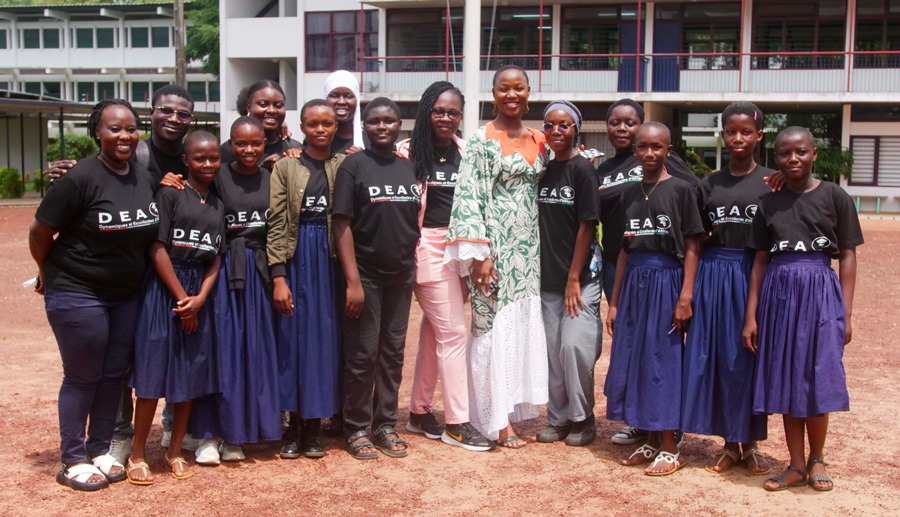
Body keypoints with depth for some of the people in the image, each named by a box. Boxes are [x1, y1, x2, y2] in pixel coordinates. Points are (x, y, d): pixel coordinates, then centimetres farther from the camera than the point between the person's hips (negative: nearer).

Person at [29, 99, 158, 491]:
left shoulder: (145, 178, 2)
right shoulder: (80, 178, -18)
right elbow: (39, 234, -10)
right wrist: (52, 275, 3)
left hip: (127, 294, 6)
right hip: (77, 295, -6)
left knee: (114, 374, 13)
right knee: (82, 377, 3)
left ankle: (100, 450, 29)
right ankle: (73, 461, 18)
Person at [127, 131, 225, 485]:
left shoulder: (218, 203, 11)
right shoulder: (170, 193, -5)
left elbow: (216, 257, 8)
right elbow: (157, 249, -10)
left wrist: (200, 298, -6)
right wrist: (181, 297, -10)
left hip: (200, 292, 5)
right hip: (164, 287, -5)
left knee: (191, 373, 8)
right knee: (154, 371, -3)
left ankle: (175, 451, 20)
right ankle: (138, 454, 8)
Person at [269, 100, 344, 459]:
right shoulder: (286, 166, 4)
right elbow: (276, 224, -1)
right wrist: (278, 277, -8)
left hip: (332, 258, 1)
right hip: (297, 257, -1)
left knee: (326, 339, 3)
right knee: (293, 338, 2)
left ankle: (315, 424, 14)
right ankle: (295, 423, 14)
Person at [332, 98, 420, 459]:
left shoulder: (409, 168, 9)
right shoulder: (354, 165, -5)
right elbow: (342, 225, -10)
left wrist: (415, 267, 5)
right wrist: (353, 281, -16)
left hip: (401, 277, 4)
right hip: (366, 277, -4)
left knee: (393, 352, 10)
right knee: (362, 355, 2)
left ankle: (385, 424, 21)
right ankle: (356, 429, 14)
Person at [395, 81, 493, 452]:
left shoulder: (466, 152, 8)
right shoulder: (409, 151, -5)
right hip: (428, 249, -5)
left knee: (433, 332, 12)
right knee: (453, 332, -5)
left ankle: (420, 413, 24)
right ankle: (456, 422, 4)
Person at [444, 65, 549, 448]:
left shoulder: (538, 141, 13)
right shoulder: (482, 140, -6)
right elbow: (470, 197, -11)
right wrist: (480, 254, -17)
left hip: (528, 245, 6)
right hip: (495, 245, -6)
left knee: (523, 324, 7)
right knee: (494, 326, -4)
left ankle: (512, 409, 17)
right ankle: (496, 421, 3)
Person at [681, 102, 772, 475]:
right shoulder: (708, 185, 9)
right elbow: (695, 240, 9)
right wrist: (688, 291, 1)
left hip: (755, 276, -2)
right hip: (713, 276, 3)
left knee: (750, 359, 2)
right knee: (714, 357, 4)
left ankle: (750, 444, 17)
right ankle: (729, 444, 17)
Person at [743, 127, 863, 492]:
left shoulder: (834, 196, 0)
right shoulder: (769, 203, 7)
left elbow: (848, 257, 0)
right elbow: (760, 261, 8)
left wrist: (846, 314, -5)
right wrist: (751, 316, 4)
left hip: (820, 291, -2)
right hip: (778, 293, 3)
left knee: (816, 379, 0)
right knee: (785, 379, 6)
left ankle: (817, 459, 21)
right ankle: (796, 466, 17)